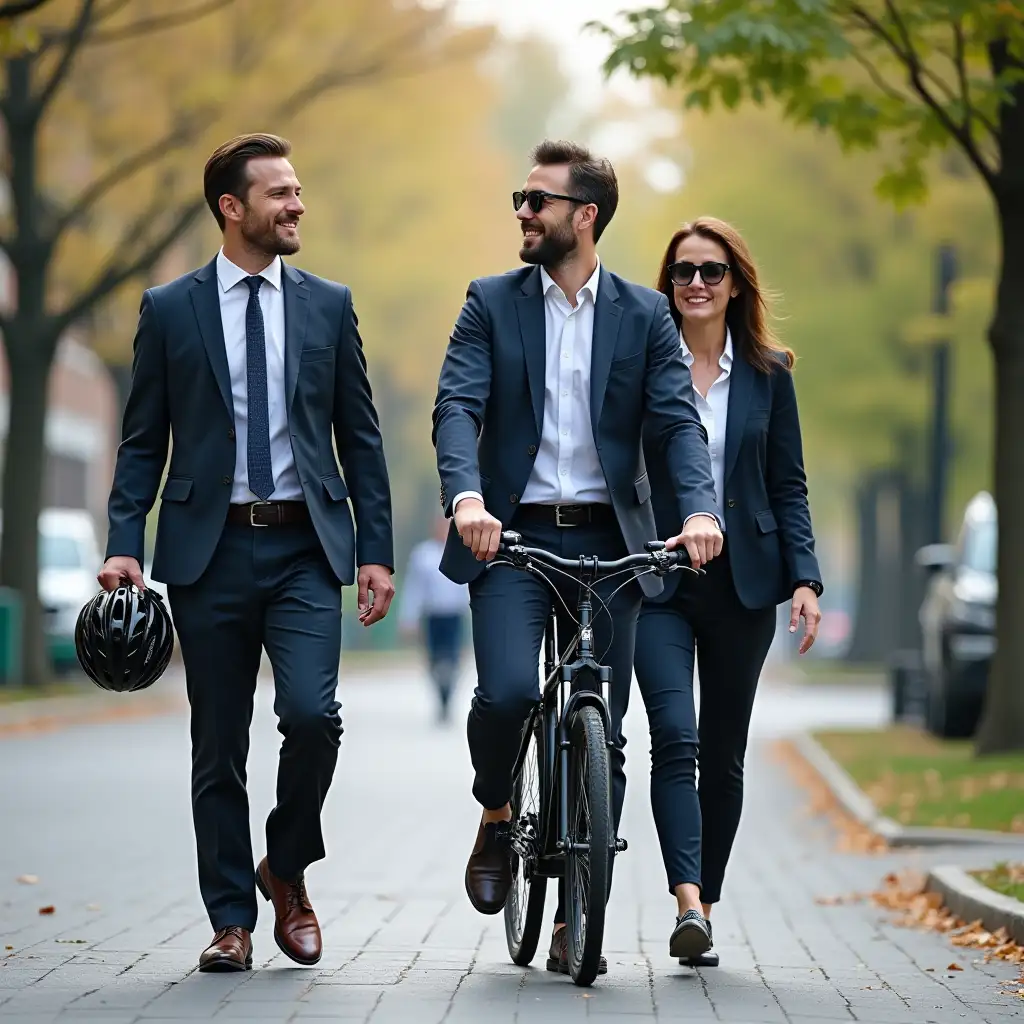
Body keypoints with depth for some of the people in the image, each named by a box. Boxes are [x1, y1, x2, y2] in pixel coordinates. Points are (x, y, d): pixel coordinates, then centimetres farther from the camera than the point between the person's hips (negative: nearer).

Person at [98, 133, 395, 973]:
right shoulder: (170, 309, 4)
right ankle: (232, 921, 15)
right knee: (218, 745, 4)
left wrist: (376, 550, 4)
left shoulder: (328, 305, 8)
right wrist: (124, 546, -6)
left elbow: (360, 434, 10)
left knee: (312, 713, -16)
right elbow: (144, 441, 5)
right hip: (210, 549, 0)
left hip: (305, 548, 0)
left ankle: (286, 869, 9)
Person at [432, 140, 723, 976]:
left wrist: (700, 509, -21)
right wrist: (465, 496, -26)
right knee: (507, 694, -22)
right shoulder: (492, 303, 5)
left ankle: (575, 915, 13)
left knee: (601, 736, 2)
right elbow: (457, 405, -6)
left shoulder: (644, 315, 6)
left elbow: (678, 421, -2)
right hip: (512, 534, -1)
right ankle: (496, 815, 9)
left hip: (607, 540, 1)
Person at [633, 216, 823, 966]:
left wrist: (804, 578, -1)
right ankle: (689, 903, -25)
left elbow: (788, 485, 9)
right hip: (657, 580, -2)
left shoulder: (768, 372, 7)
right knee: (675, 739, -17)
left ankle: (704, 912, 15)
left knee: (723, 756, 7)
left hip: (742, 582, 2)